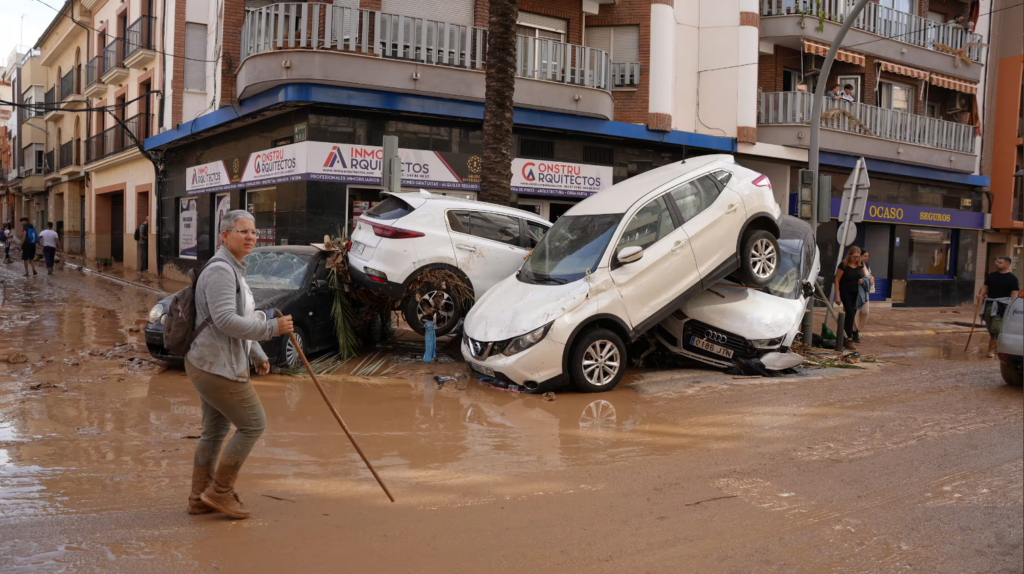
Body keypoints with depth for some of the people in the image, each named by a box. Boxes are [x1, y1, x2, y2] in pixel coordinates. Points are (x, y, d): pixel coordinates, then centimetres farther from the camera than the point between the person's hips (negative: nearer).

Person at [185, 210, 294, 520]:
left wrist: (258, 355, 22)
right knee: (253, 425, -2)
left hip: (211, 365, 10)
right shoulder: (220, 270, -18)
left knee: (215, 431, 16)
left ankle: (200, 498, 26)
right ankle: (220, 491, 8)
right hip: (217, 367, -10)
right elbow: (226, 321, -27)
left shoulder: (234, 270, 15)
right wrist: (271, 328, -25)